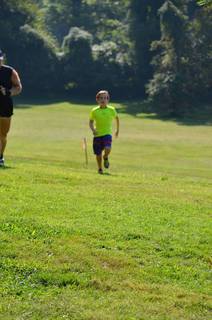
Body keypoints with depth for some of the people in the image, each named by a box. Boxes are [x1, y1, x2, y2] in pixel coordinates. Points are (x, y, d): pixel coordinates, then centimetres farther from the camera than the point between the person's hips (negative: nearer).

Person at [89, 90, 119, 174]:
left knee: (107, 149, -24)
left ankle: (105, 157, 12)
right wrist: (93, 130, -15)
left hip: (107, 133, -1)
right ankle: (100, 169, 30)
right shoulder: (94, 111, -4)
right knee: (98, 153, 5)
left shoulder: (111, 110, -3)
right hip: (97, 134, 1)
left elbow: (116, 118, 15)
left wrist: (117, 130, 22)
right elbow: (91, 122, 5)